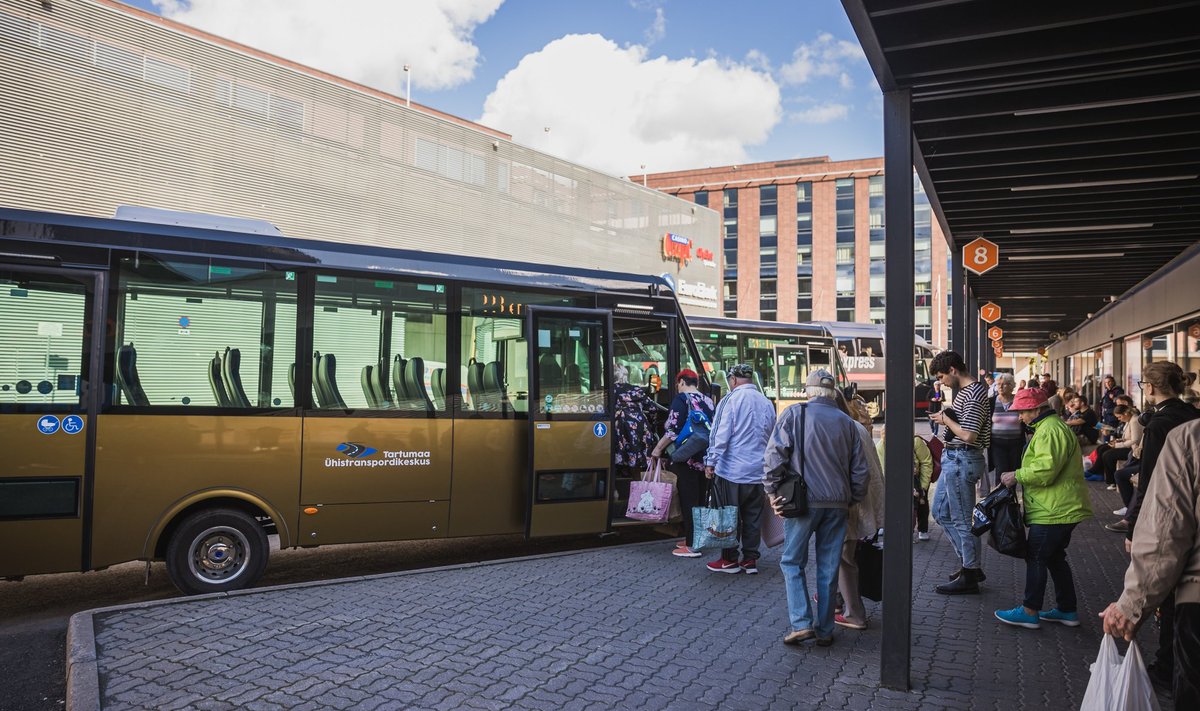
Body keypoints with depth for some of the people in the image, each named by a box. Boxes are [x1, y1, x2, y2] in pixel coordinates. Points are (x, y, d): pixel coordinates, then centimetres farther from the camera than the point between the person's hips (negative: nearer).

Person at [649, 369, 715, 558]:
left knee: (688, 500, -2)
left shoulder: (682, 398, -9)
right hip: (706, 458, 7)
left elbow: (674, 430, -18)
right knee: (699, 499, 15)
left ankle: (692, 546, 0)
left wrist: (658, 448, -8)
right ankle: (695, 537, 24)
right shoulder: (708, 400, 12)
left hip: (687, 458, -7)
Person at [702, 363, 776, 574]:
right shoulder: (766, 403, 7)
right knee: (753, 517, 11)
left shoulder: (731, 399, -10)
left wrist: (711, 462, -8)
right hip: (758, 471, 5)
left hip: (732, 470, -5)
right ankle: (750, 560, 16)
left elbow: (721, 434, -14)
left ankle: (729, 559, 11)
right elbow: (771, 437, 15)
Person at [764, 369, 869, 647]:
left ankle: (801, 623, -1)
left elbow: (774, 455, -11)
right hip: (838, 504, 4)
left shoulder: (794, 414, -3)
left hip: (804, 500, -3)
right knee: (829, 567, 11)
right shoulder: (847, 422, 9)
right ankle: (825, 630, 18)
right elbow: (860, 470, 10)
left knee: (793, 562, 8)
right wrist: (854, 498, 21)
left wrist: (772, 491, -3)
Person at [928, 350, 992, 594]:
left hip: (961, 461, -11)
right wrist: (946, 420, 6)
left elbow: (968, 435, -24)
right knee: (941, 512, 18)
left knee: (962, 519, -1)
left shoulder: (973, 394, -18)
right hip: (954, 459, 11)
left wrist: (945, 419, -11)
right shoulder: (965, 391, 15)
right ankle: (970, 563, 27)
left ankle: (970, 576, 11)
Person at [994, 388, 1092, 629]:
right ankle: (1067, 610, 25)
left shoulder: (1050, 430, -19)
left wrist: (1016, 476, -16)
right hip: (1061, 508, 11)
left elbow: (1045, 470, -27)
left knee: (1036, 557, -2)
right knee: (1055, 557, 18)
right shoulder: (1051, 426, 18)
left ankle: (1030, 611, 6)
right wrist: (1019, 476, 15)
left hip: (1053, 510, -11)